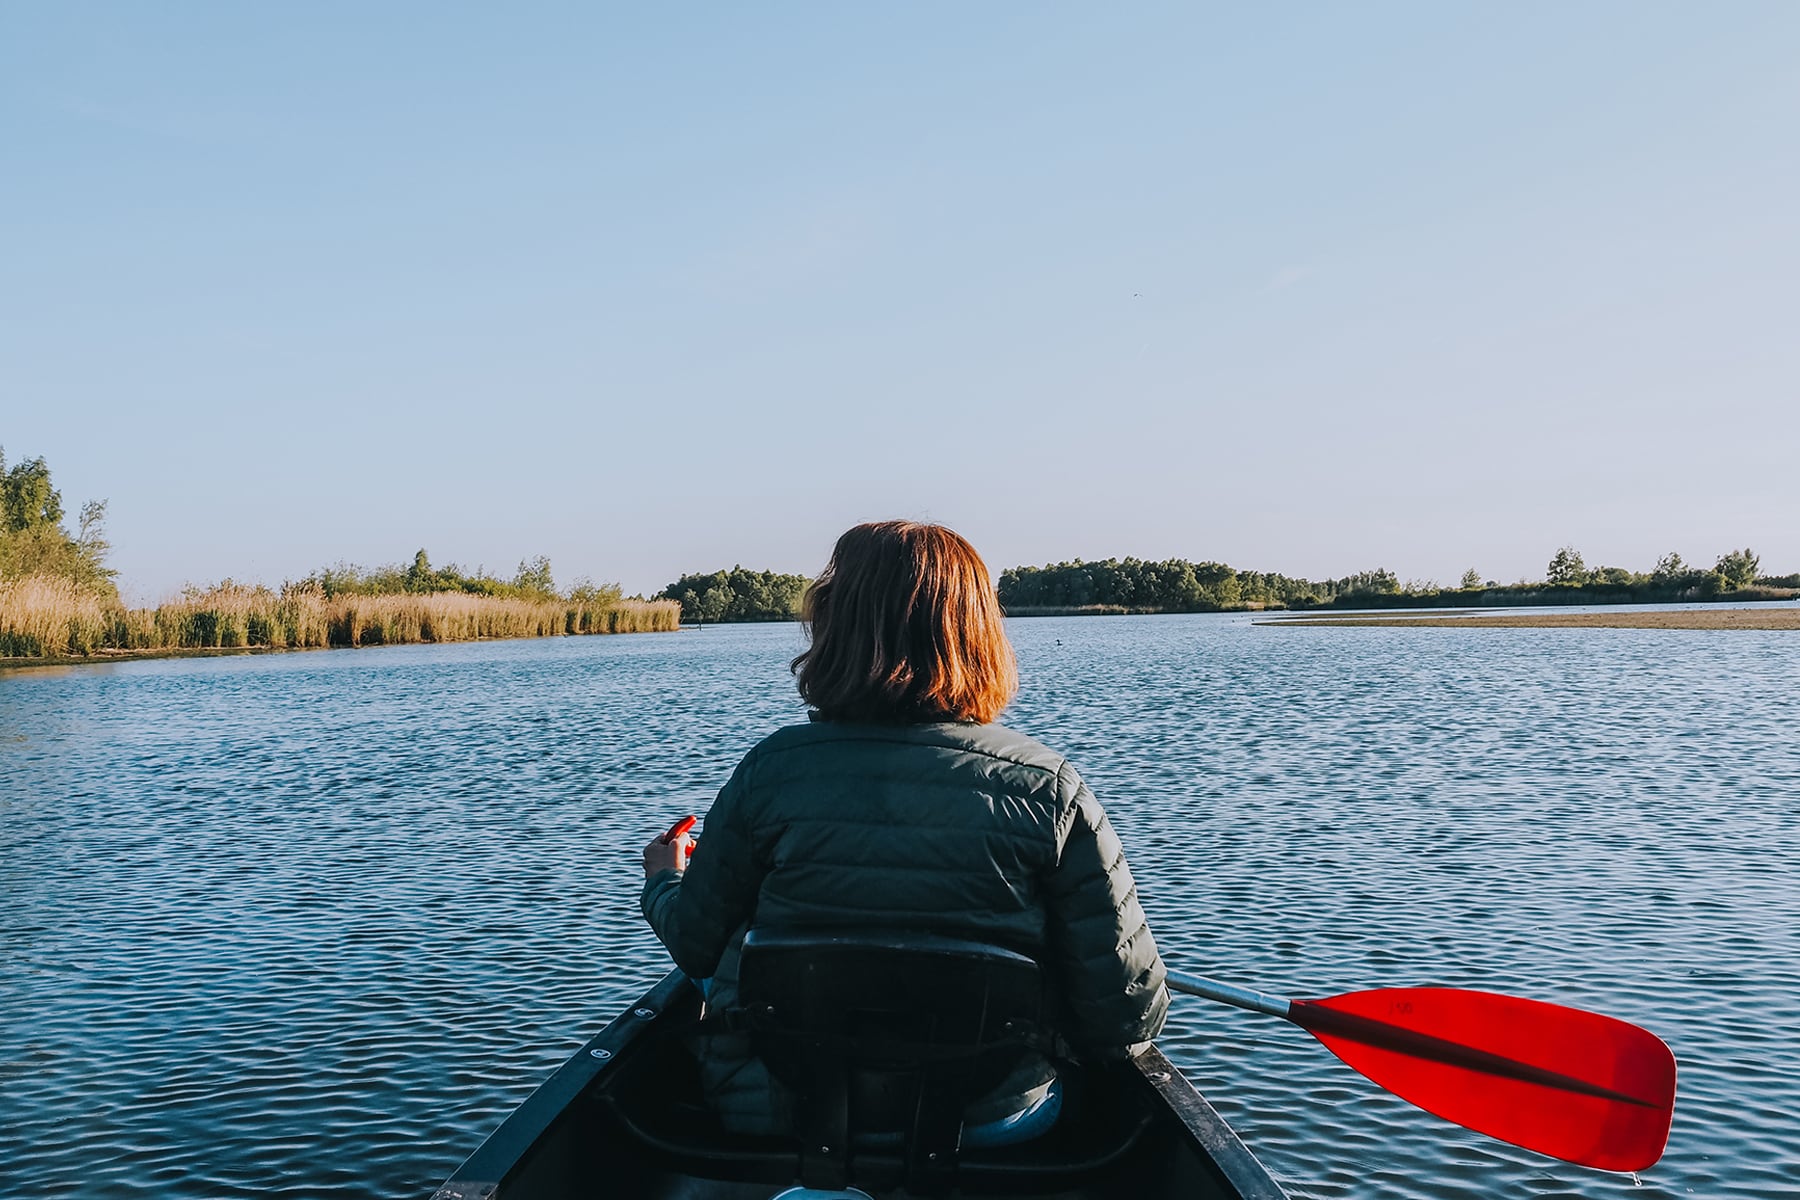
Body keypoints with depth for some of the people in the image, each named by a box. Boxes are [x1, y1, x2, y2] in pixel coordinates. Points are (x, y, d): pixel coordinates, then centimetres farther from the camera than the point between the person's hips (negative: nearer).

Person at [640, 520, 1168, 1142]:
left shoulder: (769, 771, -16)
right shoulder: (1050, 788, -17)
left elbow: (698, 946, -2)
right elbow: (1128, 1013, -14)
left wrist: (663, 881, 21)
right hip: (988, 1120, 0)